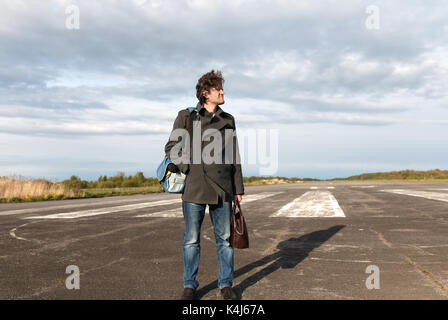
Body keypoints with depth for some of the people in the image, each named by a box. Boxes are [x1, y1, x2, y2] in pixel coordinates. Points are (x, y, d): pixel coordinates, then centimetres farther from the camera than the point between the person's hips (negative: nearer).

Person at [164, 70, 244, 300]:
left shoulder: (228, 120, 12)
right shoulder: (186, 116, 4)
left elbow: (234, 157, 13)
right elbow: (171, 147, 6)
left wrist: (238, 188, 10)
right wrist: (187, 169, -8)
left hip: (222, 189, 2)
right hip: (194, 187, -2)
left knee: (225, 238, 7)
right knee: (191, 239, 5)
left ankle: (225, 284, 21)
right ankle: (189, 285, 19)